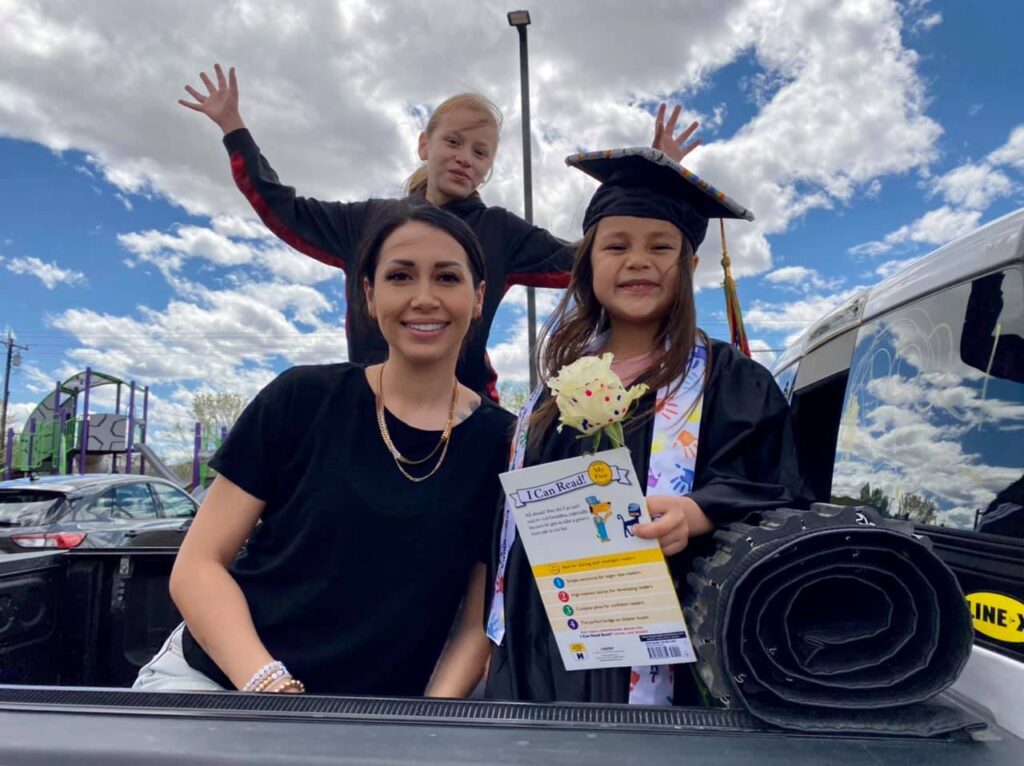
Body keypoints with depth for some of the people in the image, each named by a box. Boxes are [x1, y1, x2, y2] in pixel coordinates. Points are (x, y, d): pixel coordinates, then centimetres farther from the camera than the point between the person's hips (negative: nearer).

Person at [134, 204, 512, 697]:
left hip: (366, 717, 2)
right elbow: (198, 563, -3)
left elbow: (482, 621, 1)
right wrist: (269, 685, -16)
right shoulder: (302, 398, -5)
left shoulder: (502, 445, -4)